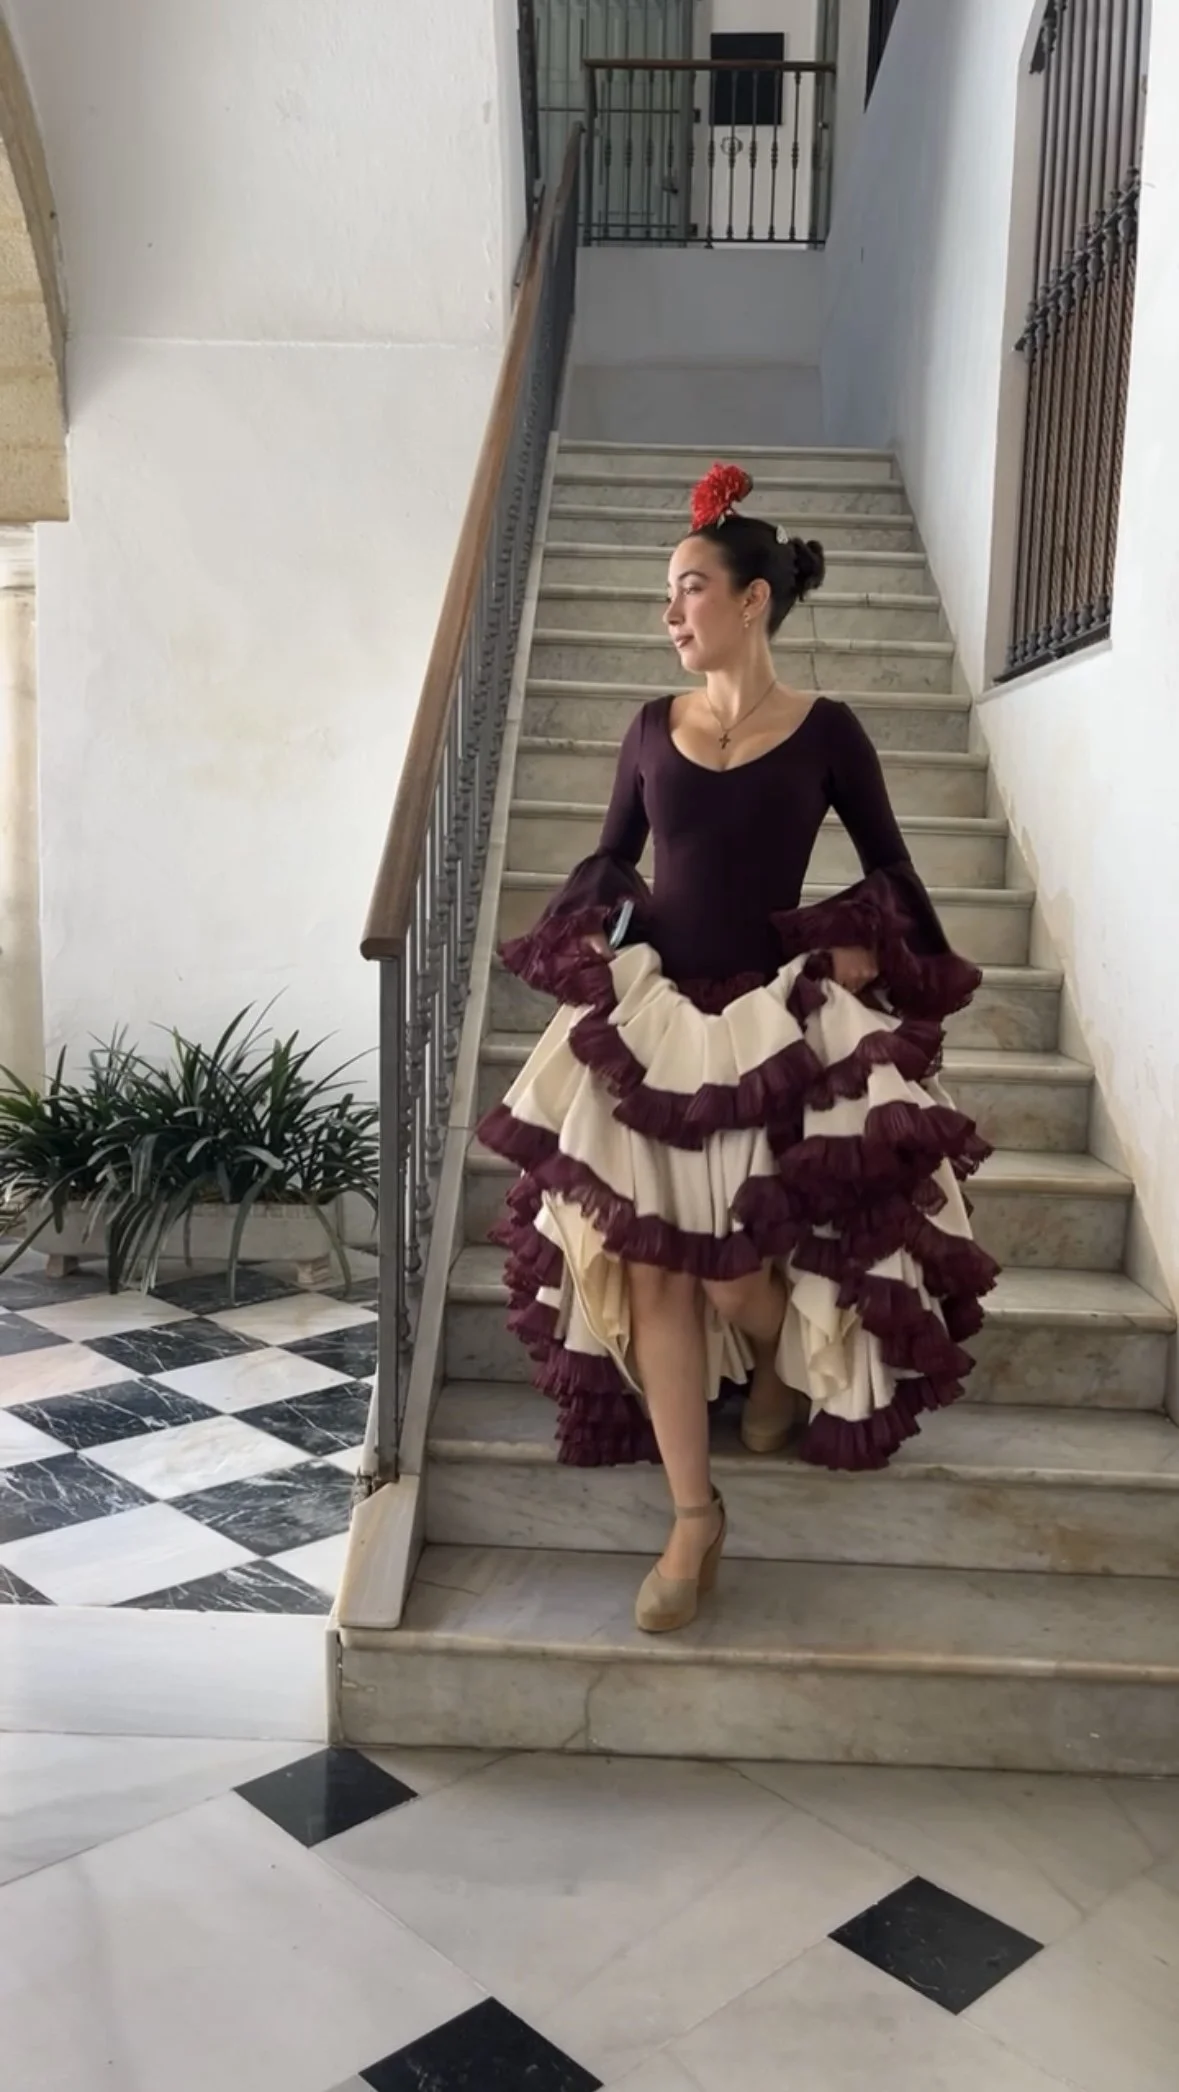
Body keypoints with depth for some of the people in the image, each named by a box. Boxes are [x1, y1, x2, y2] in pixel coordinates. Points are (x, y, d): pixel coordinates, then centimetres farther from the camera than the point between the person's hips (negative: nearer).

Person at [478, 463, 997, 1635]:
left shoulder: (825, 733, -2)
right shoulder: (653, 729, 6)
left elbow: (888, 867, 9)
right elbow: (610, 858, 17)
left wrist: (881, 969, 4)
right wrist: (585, 947, 1)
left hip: (784, 1019, -3)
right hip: (649, 1013, 3)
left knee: (734, 1268, -8)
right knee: (648, 1264, -4)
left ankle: (784, 1365, 32)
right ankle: (693, 1516, 7)